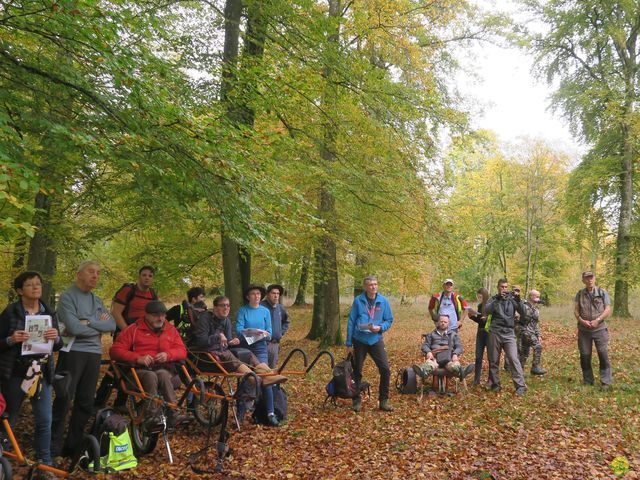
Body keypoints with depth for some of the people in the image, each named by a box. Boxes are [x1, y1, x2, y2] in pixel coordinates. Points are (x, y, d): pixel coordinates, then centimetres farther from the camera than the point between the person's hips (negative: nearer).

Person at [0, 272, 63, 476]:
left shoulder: (49, 312, 5)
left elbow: (57, 346, 7)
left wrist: (56, 338, -16)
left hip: (42, 373, 3)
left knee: (44, 420, 0)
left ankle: (45, 464, 10)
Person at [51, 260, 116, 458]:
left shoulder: (97, 300, 16)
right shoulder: (68, 296, -5)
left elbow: (112, 325, 1)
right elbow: (73, 327, -19)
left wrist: (89, 322, -12)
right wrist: (99, 326, -5)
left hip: (94, 354, 6)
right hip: (73, 353, -6)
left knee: (86, 403, 8)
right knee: (64, 399, -4)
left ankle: (73, 445, 18)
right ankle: (54, 446, 6)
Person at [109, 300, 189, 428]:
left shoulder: (171, 329, 15)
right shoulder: (134, 329, 6)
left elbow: (182, 351, 11)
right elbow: (115, 350, -2)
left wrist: (168, 355, -12)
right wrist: (137, 358, -16)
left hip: (164, 369, 2)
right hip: (140, 370, -1)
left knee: (163, 375, -35)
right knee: (151, 376, -36)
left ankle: (173, 415, -42)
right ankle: (151, 416, -39)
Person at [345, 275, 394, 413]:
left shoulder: (383, 301, -1)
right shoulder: (358, 301, -5)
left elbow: (389, 320, 6)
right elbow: (351, 322, -1)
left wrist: (380, 328, -16)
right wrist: (349, 344, -2)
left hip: (376, 340, 1)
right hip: (359, 341, -1)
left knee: (385, 369, -6)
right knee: (357, 371, 8)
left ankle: (383, 401, 9)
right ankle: (356, 401, 23)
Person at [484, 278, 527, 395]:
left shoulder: (512, 299, 8)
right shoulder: (493, 299, 6)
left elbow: (522, 312, -2)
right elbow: (487, 311, -13)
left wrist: (518, 300, -18)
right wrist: (498, 299, -22)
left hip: (509, 333, 0)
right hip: (494, 333, 1)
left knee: (513, 359, -11)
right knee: (493, 361, 7)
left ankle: (521, 385, -9)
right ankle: (495, 384, 19)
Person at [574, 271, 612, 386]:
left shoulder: (603, 292, 2)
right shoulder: (579, 294, 8)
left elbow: (608, 310, -3)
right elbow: (576, 310, 5)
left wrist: (597, 320, -16)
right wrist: (582, 321, -13)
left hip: (600, 329, -2)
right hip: (584, 330, 2)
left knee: (603, 354, -5)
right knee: (585, 356, 6)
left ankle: (606, 381, 4)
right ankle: (587, 381, 18)